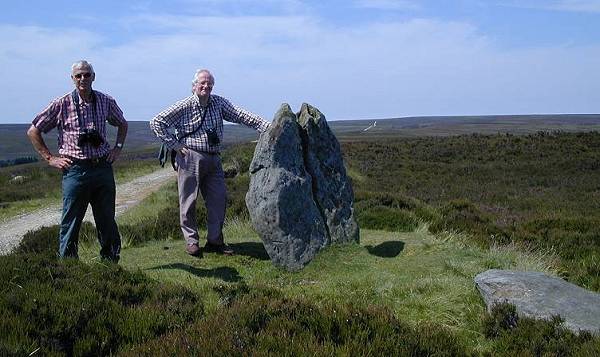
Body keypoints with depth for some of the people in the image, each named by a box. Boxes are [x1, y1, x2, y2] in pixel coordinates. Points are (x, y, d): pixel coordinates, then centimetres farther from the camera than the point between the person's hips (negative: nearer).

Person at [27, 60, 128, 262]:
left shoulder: (106, 102, 5)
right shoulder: (62, 105, -3)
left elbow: (122, 124, 25)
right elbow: (33, 132, 5)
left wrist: (118, 148, 12)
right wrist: (50, 158, 1)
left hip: (103, 168, 3)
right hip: (75, 170, -2)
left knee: (107, 220, 9)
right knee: (70, 222, 2)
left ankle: (111, 263, 20)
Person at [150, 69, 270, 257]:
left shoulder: (219, 103, 6)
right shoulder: (184, 106, -6)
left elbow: (242, 116, -2)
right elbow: (156, 122, -5)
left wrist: (268, 127, -14)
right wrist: (174, 145, -9)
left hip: (213, 159, 5)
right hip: (190, 157, -4)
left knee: (218, 198, 3)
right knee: (189, 201, 1)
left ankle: (214, 240, 15)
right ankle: (191, 241, 15)